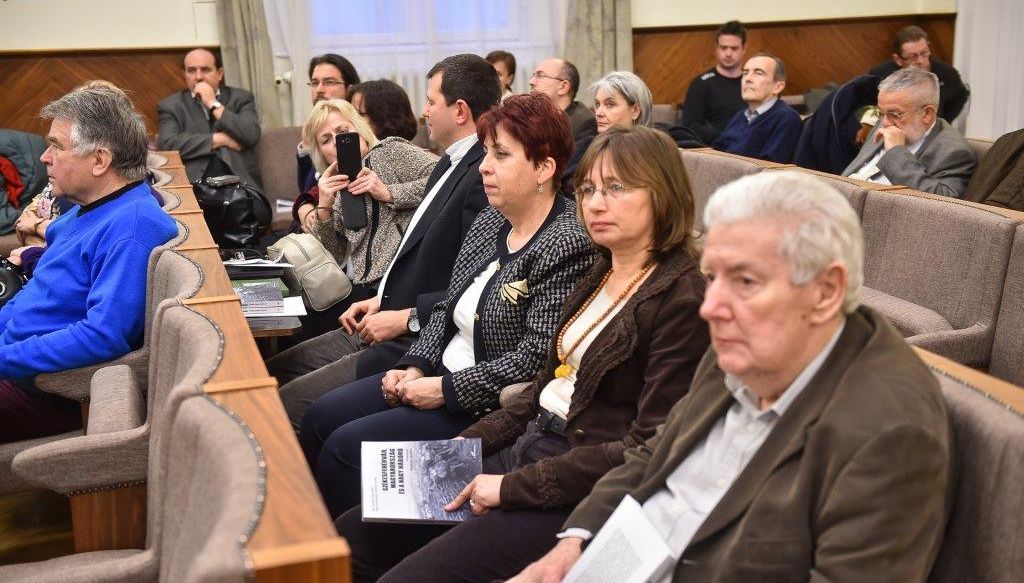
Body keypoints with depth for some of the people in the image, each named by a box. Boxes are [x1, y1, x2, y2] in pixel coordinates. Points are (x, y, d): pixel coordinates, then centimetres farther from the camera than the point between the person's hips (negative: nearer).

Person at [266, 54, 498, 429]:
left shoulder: (485, 177, -18)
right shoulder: (452, 164, 14)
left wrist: (405, 318, -16)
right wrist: (381, 299, 9)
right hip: (390, 325, 10)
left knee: (290, 404, -15)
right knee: (274, 373, 9)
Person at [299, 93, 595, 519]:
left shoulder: (566, 247, -20)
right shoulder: (488, 224, 8)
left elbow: (534, 360, -24)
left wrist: (445, 388, -19)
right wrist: (415, 368, -2)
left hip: (488, 407, -9)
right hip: (439, 376, 9)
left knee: (345, 447, -14)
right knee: (320, 418, 3)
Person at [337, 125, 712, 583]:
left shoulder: (682, 300, -15)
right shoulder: (602, 274, 12)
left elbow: (647, 450, -20)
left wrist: (512, 486, -17)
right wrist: (468, 443, 5)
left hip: (579, 493, -9)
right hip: (532, 446, 9)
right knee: (350, 535, 5)